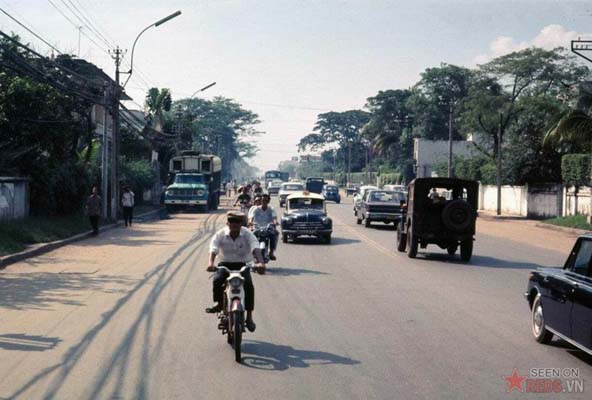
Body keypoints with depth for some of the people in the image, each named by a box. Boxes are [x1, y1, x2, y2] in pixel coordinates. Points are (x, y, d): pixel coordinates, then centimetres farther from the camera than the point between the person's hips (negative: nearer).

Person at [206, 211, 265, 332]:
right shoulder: (220, 234, -8)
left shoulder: (247, 234, -10)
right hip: (225, 264, 1)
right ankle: (220, 303, -1)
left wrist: (260, 262, -46)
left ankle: (249, 317, -16)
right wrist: (211, 262, -44)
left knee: (249, 285, -25)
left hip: (242, 264, -1)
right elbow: (213, 249, -23)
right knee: (217, 280, -29)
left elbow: (255, 248, -26)